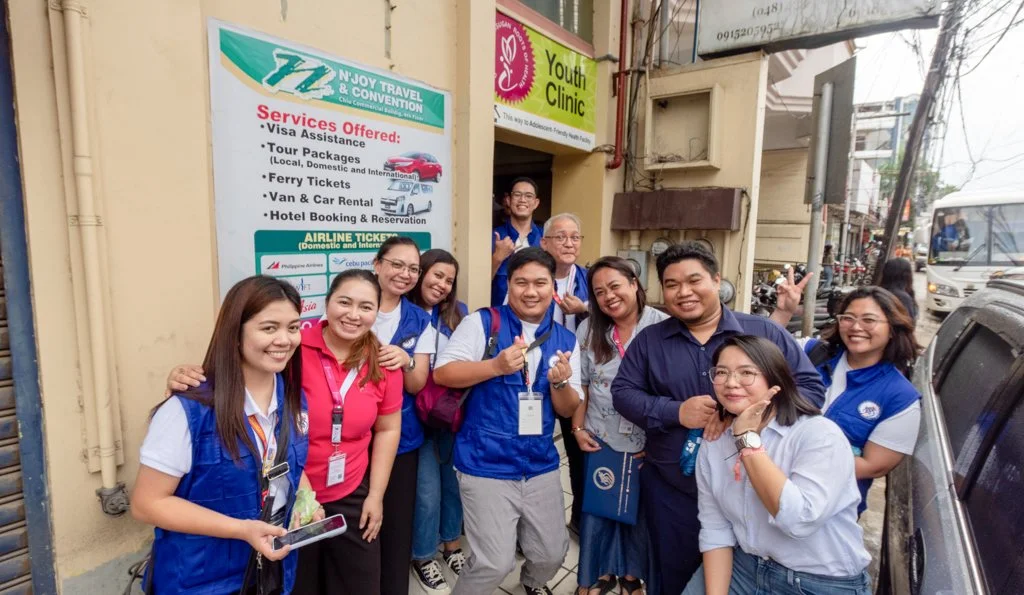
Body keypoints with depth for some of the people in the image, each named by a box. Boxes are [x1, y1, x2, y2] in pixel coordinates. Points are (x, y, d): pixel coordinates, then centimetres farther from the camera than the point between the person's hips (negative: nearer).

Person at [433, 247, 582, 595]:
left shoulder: (565, 340, 4)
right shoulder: (482, 323, -8)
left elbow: (568, 409, 6)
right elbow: (442, 373, -13)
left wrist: (560, 383, -16)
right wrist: (496, 366, -25)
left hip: (541, 464, 5)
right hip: (486, 465, -4)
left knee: (552, 553, 18)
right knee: (495, 563, 0)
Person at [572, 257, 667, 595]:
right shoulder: (589, 330, -1)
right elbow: (581, 386, 5)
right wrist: (578, 429, 0)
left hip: (648, 442, -2)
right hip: (600, 439, 3)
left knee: (640, 512, 17)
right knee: (596, 510, 15)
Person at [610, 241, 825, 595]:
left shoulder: (764, 333, -3)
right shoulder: (649, 340, 1)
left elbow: (811, 388, -5)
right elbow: (623, 392, 0)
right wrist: (675, 412, -18)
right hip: (670, 489, 1)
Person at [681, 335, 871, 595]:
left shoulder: (820, 434, -18)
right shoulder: (712, 447, -3)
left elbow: (799, 520, -27)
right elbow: (715, 530, -3)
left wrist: (748, 439, -24)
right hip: (744, 569, 3)